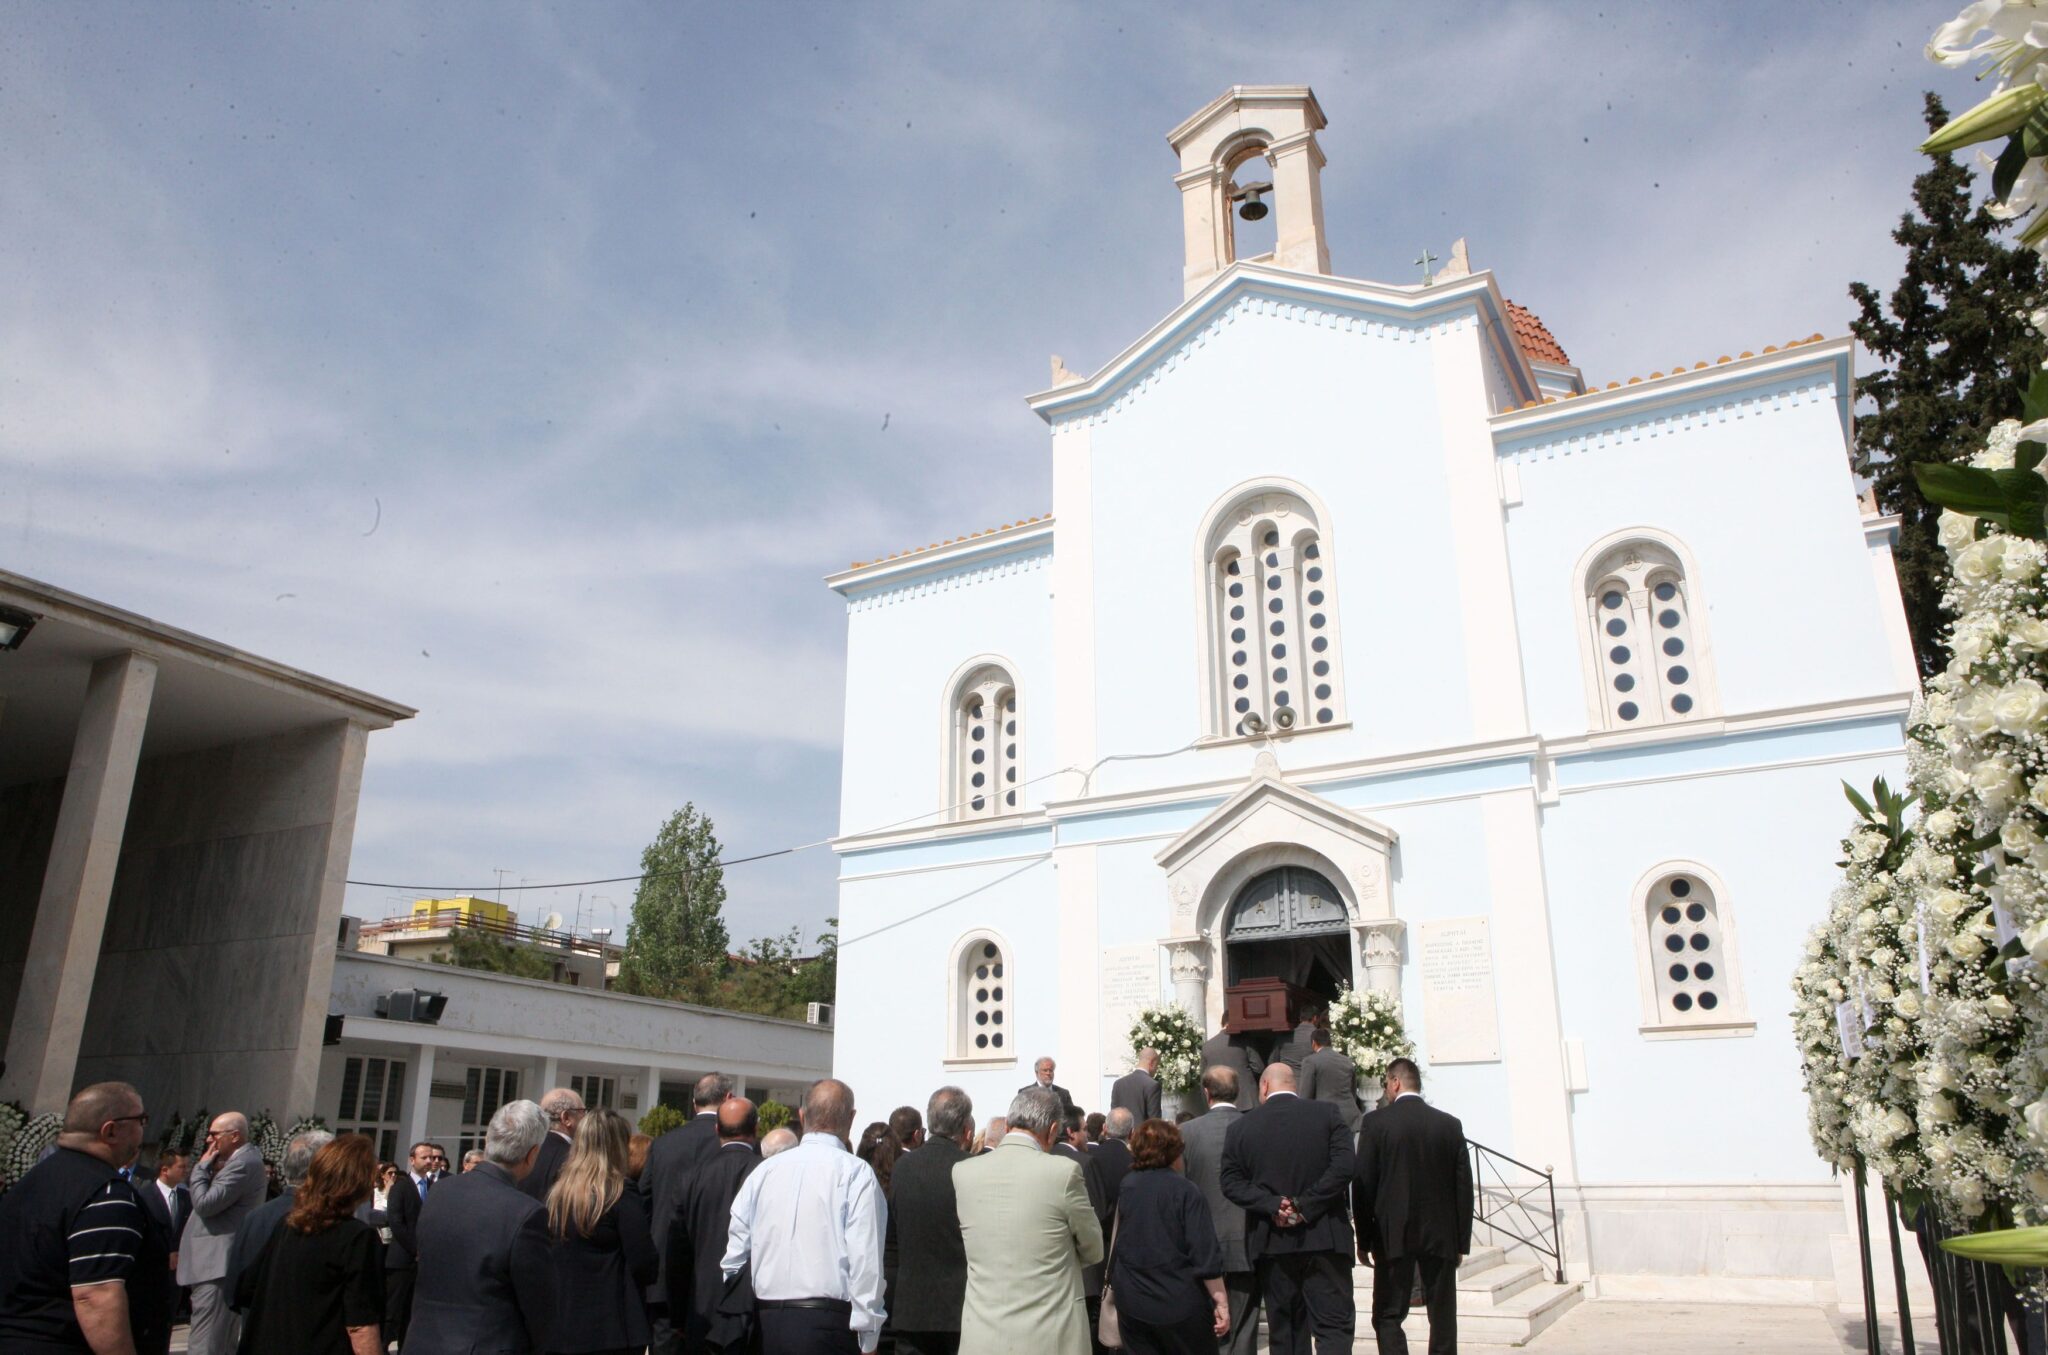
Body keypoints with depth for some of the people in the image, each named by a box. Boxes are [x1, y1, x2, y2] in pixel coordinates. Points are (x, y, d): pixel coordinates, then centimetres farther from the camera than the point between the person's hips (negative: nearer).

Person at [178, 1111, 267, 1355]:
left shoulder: (243, 1163, -15)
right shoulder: (243, 1160, 19)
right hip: (222, 1265, 11)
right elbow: (214, 1203, 21)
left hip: (217, 1268, -11)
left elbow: (205, 1204, -19)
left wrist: (202, 1166, -6)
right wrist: (209, 1169, 10)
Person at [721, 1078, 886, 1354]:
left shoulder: (765, 1170, 7)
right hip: (827, 1321, -5)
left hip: (766, 1320, 5)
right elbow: (865, 1258, -11)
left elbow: (734, 1251, 7)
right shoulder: (854, 1172, -6)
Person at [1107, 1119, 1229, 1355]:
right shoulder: (1185, 1191, -12)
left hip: (1131, 1303, 4)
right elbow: (1206, 1255, -14)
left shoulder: (1126, 1187, 1)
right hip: (1180, 1305, -4)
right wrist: (1221, 1301, -9)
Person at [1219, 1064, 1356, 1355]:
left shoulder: (1241, 1127, 2)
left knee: (1284, 1331, 13)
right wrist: (1306, 1206, -11)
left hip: (1272, 1241, 2)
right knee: (1335, 1324, 2)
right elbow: (1343, 1167, -12)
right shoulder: (1327, 1113, -2)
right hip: (1323, 1239, -2)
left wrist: (1273, 1205, -9)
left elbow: (1231, 1181, -4)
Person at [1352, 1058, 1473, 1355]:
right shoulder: (1450, 1124, 2)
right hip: (1442, 1236, 3)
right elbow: (1464, 1186, 3)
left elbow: (1363, 1185, -5)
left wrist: (1364, 1240, 2)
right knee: (1443, 1316, 10)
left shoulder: (1376, 1122, -5)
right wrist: (1462, 1242, 10)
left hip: (1394, 1236, -2)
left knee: (1388, 1316, 3)